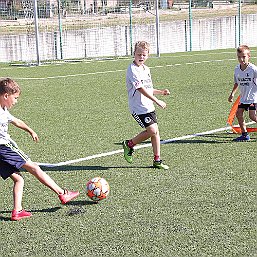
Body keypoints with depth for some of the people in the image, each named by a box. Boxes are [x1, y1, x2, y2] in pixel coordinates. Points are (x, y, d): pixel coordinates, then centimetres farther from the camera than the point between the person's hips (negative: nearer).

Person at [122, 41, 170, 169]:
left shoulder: (146, 69, 14)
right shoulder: (132, 69, -15)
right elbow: (141, 89, -22)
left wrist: (161, 92, 8)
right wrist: (157, 101, -23)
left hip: (149, 106, 8)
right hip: (138, 108, -8)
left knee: (155, 131, 6)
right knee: (152, 130, -15)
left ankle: (157, 160, 14)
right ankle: (129, 144, 6)